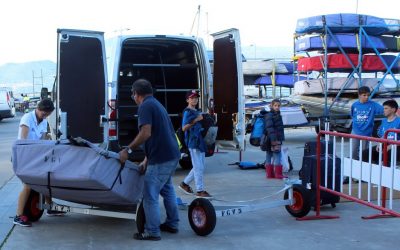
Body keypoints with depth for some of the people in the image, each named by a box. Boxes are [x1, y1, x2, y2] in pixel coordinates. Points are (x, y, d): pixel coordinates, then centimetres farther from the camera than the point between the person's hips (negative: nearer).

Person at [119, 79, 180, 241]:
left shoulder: (145, 106, -11)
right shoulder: (156, 104, 19)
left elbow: (146, 134, -23)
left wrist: (127, 150, -13)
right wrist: (146, 160, 21)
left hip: (161, 159, -10)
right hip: (172, 155, 10)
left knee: (150, 196, 0)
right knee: (167, 189, 25)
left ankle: (152, 232, 7)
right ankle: (172, 224, 34)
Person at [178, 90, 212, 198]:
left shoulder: (197, 112, 17)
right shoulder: (187, 112, -9)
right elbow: (184, 128, -18)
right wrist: (196, 120, -24)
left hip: (200, 141, 9)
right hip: (193, 142, -9)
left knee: (201, 166, 14)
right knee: (198, 167, -7)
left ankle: (185, 183, 25)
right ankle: (199, 190, 0)